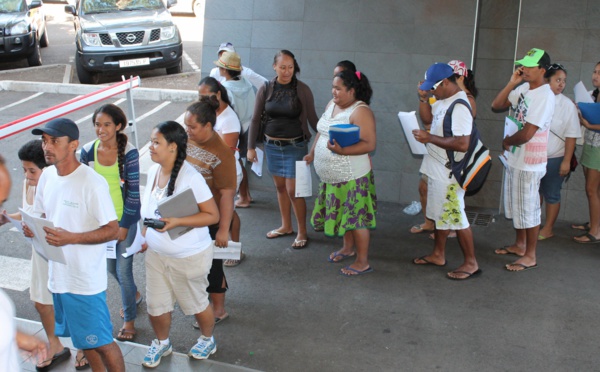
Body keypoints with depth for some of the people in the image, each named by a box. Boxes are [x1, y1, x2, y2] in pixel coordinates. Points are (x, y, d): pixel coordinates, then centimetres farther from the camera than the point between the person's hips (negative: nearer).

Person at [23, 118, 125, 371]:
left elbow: (112, 230, -18)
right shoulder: (47, 175, 3)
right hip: (57, 273, 7)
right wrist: (32, 228, -7)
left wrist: (70, 238, -27)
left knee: (100, 342, 5)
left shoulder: (92, 183, -20)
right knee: (83, 337, 22)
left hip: (85, 279, -7)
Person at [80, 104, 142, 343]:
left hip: (125, 218, -4)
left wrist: (124, 225, -12)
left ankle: (129, 320, 20)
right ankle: (134, 295, 49)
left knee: (123, 269, 0)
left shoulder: (129, 152, -16)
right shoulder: (88, 151, -5)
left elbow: (133, 191, -12)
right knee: (111, 267, 19)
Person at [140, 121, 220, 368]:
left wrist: (176, 222, -32)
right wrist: (145, 236, 12)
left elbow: (213, 215, -23)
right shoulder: (153, 171, -3)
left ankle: (207, 340, 44)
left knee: (196, 303, 16)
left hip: (189, 256, -6)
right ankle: (161, 343, 44)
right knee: (155, 305, 17)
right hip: (156, 253, 6)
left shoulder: (190, 177, -25)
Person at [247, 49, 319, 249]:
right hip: (272, 145, 4)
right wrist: (251, 147, 2)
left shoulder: (302, 89, -9)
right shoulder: (265, 89, -2)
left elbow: (312, 118, -3)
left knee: (293, 190, -3)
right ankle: (286, 226, 32)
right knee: (280, 187, 16)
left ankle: (302, 232, 12)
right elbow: (256, 119, 3)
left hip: (295, 146, -4)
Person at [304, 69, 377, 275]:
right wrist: (312, 154, 20)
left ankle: (363, 262, 9)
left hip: (351, 176, -8)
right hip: (331, 176, 8)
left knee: (356, 217, -1)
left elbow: (370, 144, -24)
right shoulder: (331, 105, 8)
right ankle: (348, 248, 40)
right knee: (342, 213, 21)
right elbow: (322, 133, 20)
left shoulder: (360, 111, -19)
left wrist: (342, 150, -33)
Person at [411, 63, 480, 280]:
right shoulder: (444, 101, 7)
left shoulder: (459, 107, -23)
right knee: (440, 214, 19)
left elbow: (462, 144, -31)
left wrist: (430, 138, -25)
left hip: (449, 174, -10)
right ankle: (438, 255, 33)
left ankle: (471, 263, 12)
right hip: (437, 170, 10)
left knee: (456, 218, 0)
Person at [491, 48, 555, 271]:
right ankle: (519, 245, 37)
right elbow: (496, 106, 6)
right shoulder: (523, 88, 4)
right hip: (514, 158, 9)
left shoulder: (544, 96, -21)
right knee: (515, 206, 20)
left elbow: (526, 134, -25)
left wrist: (507, 141, -5)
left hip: (530, 162, -9)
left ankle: (530, 256, 15)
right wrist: (511, 83, -5)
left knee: (528, 209, 2)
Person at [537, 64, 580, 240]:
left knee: (551, 195, 9)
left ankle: (548, 229, 23)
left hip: (555, 158, -3)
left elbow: (571, 136, -10)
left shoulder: (567, 105, -9)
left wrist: (566, 161, -13)